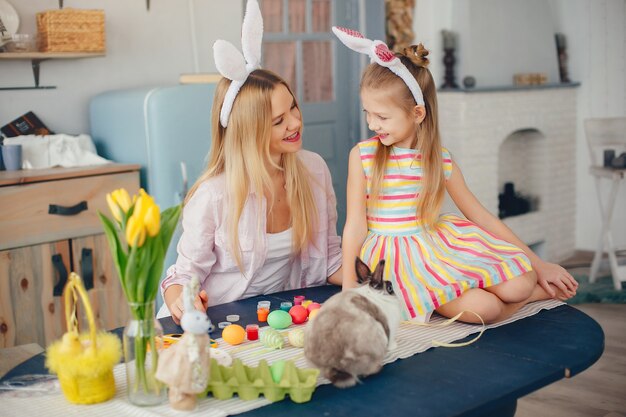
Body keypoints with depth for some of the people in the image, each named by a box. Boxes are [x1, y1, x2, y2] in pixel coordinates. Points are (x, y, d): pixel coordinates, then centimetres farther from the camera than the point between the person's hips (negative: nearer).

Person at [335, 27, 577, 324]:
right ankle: (533, 291, 4)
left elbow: (480, 215, 6)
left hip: (437, 242, 3)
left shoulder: (440, 159, 0)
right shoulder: (362, 155, -6)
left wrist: (535, 263, 7)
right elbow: (356, 224, -5)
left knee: (519, 284, -21)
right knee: (480, 306, -25)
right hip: (394, 253, -3)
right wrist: (348, 285, -12)